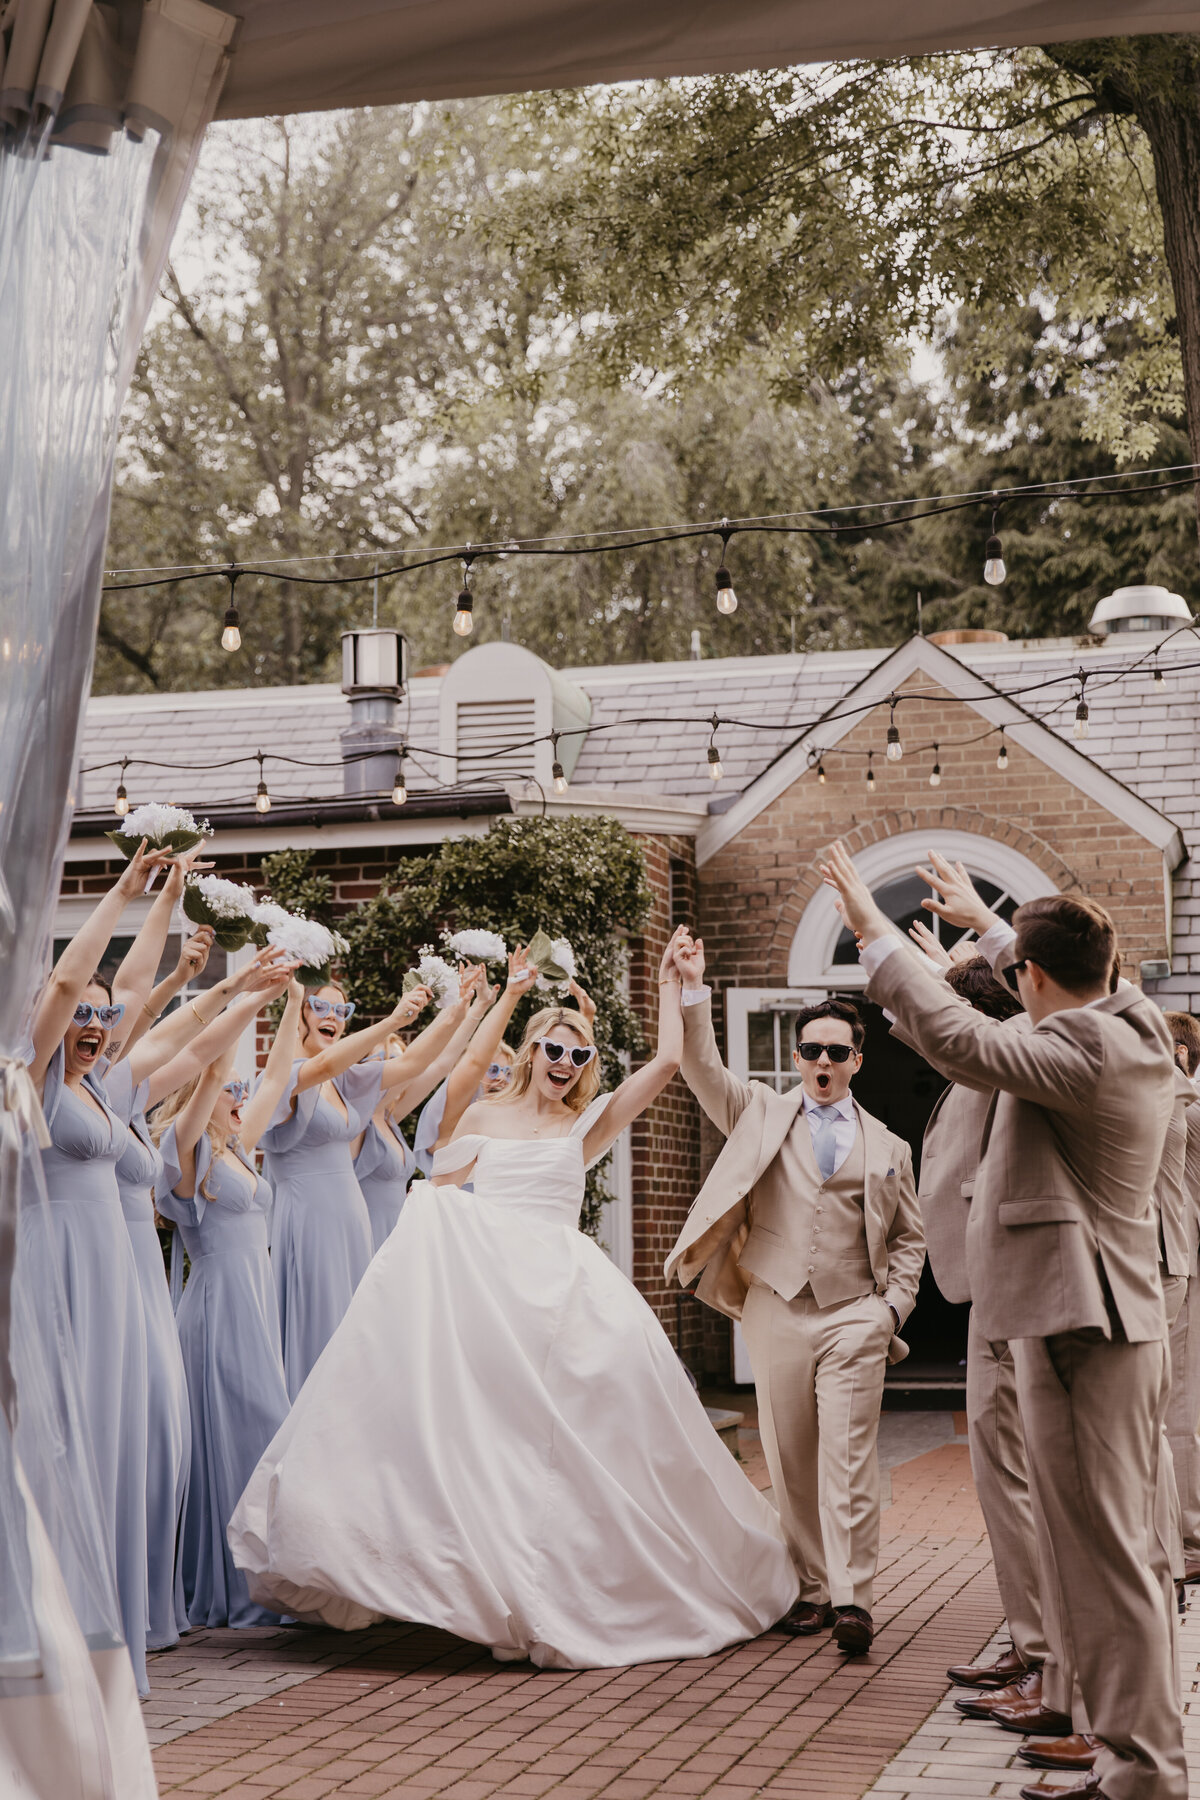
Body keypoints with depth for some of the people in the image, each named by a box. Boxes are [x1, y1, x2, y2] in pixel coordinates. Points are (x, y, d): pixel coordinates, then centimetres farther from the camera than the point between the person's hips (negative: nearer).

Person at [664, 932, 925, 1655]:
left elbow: (909, 1237, 17)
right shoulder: (762, 1115, 12)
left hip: (854, 1315, -1)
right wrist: (694, 992, -11)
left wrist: (894, 1305, 3)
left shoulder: (886, 1147, 14)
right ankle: (815, 1587, 13)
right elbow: (704, 1071, 0)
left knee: (848, 1456, -10)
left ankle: (852, 1597, -13)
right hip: (776, 1310, 1)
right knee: (790, 1460, 4)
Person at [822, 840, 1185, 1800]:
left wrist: (875, 931, -20)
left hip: (1076, 1326, -10)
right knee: (1129, 1548, 16)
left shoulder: (1080, 1053, -19)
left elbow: (959, 1036, -28)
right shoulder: (1136, 1028, 10)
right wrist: (982, 921, 42)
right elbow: (1073, 986, 30)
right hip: (1129, 1322, 10)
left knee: (1105, 1552, -5)